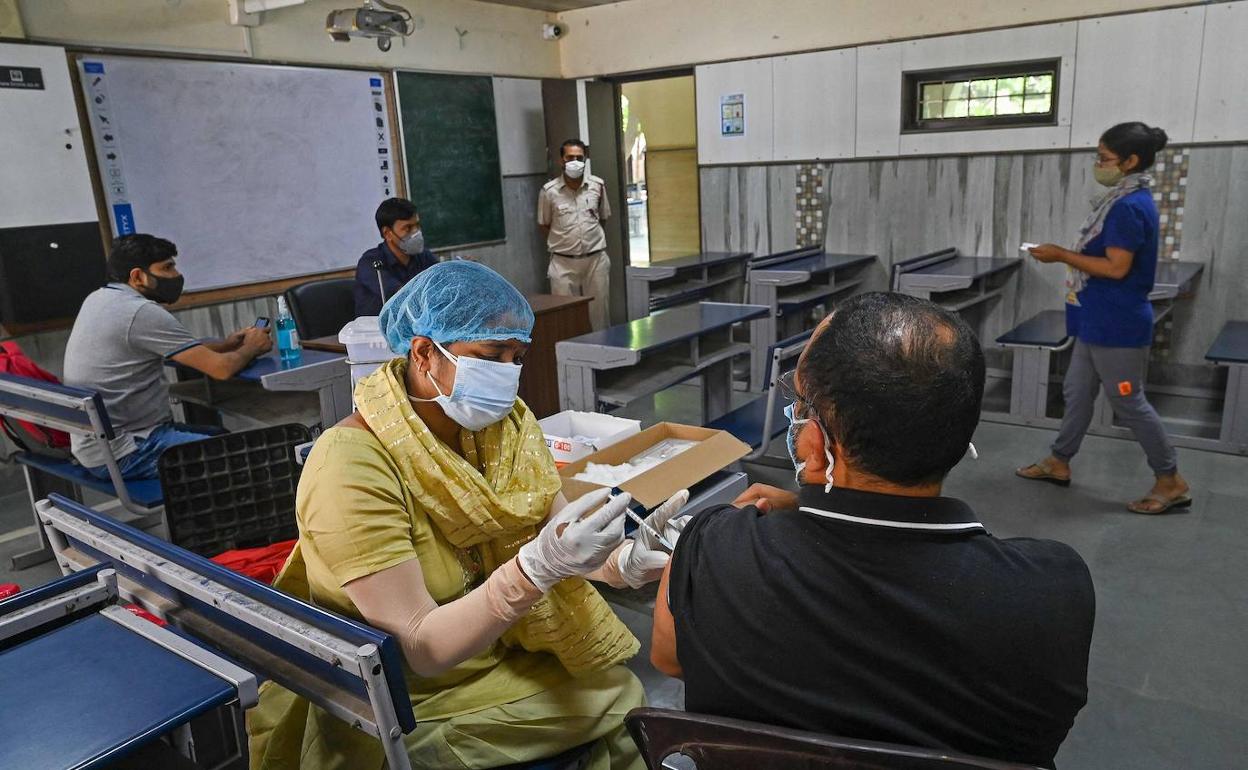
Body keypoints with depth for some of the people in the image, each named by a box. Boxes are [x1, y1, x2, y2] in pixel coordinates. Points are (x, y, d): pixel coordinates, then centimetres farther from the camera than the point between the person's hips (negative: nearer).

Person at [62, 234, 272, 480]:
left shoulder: (99, 299, 10)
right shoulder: (142, 313, -20)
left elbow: (171, 349, 21)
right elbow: (221, 368, -21)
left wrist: (226, 345, 9)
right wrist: (250, 348, 0)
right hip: (124, 454, -10)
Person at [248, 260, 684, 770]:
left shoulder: (506, 424, -6)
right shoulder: (352, 467, -25)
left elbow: (561, 536, -8)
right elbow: (418, 648, -25)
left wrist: (624, 560, -28)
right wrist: (538, 566, -38)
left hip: (500, 656, 6)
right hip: (404, 706, -5)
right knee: (622, 706, -13)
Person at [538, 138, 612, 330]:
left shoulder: (598, 186, 1)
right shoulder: (549, 191, -4)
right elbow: (544, 225, 7)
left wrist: (590, 237, 12)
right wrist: (562, 241, 8)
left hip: (595, 258, 2)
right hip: (563, 262, -1)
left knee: (599, 311, 7)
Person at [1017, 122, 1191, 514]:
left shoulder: (1129, 206, -21)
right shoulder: (1128, 200, 12)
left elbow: (1116, 267, -24)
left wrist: (1062, 255, -18)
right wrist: (1071, 255, 14)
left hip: (1116, 324, -11)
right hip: (1100, 320, 11)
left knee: (1129, 403, 0)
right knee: (1077, 391, 17)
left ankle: (1172, 482, 12)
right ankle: (1059, 462, 29)